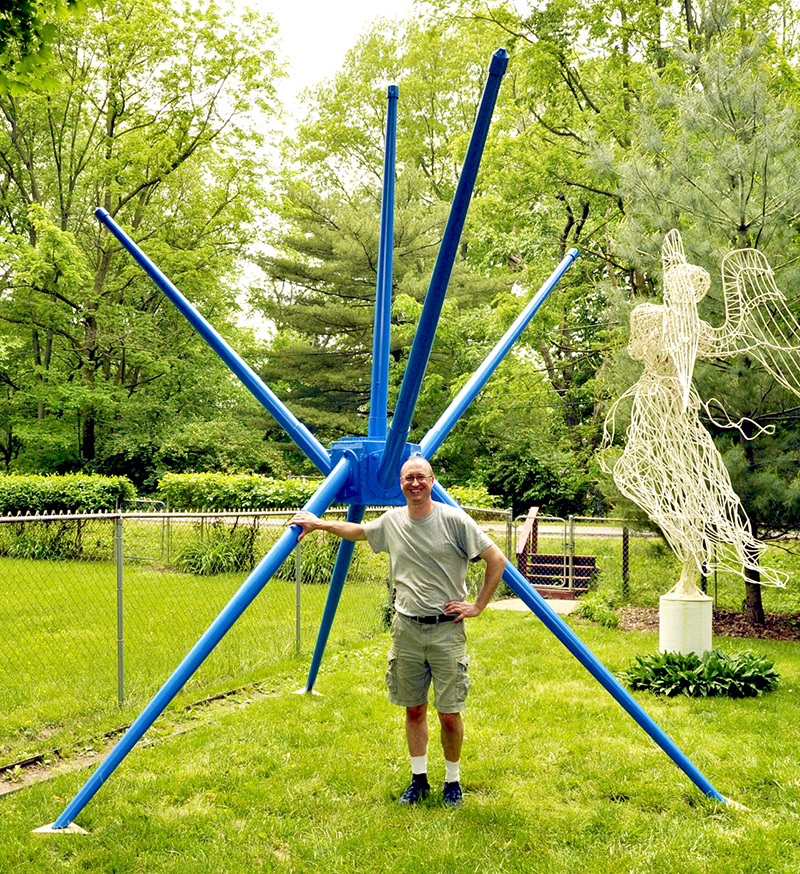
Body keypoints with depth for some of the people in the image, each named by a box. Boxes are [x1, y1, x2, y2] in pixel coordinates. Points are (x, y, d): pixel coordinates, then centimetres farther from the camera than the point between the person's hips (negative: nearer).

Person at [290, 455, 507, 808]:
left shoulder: (453, 520, -9)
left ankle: (453, 781, 18)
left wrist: (477, 606, -6)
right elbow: (359, 531, 27)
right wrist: (319, 523, 26)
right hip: (406, 628, 4)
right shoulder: (391, 521, 5)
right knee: (413, 709, 11)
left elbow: (497, 560, -6)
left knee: (449, 714, -2)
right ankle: (419, 779, 25)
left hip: (446, 629, -4)